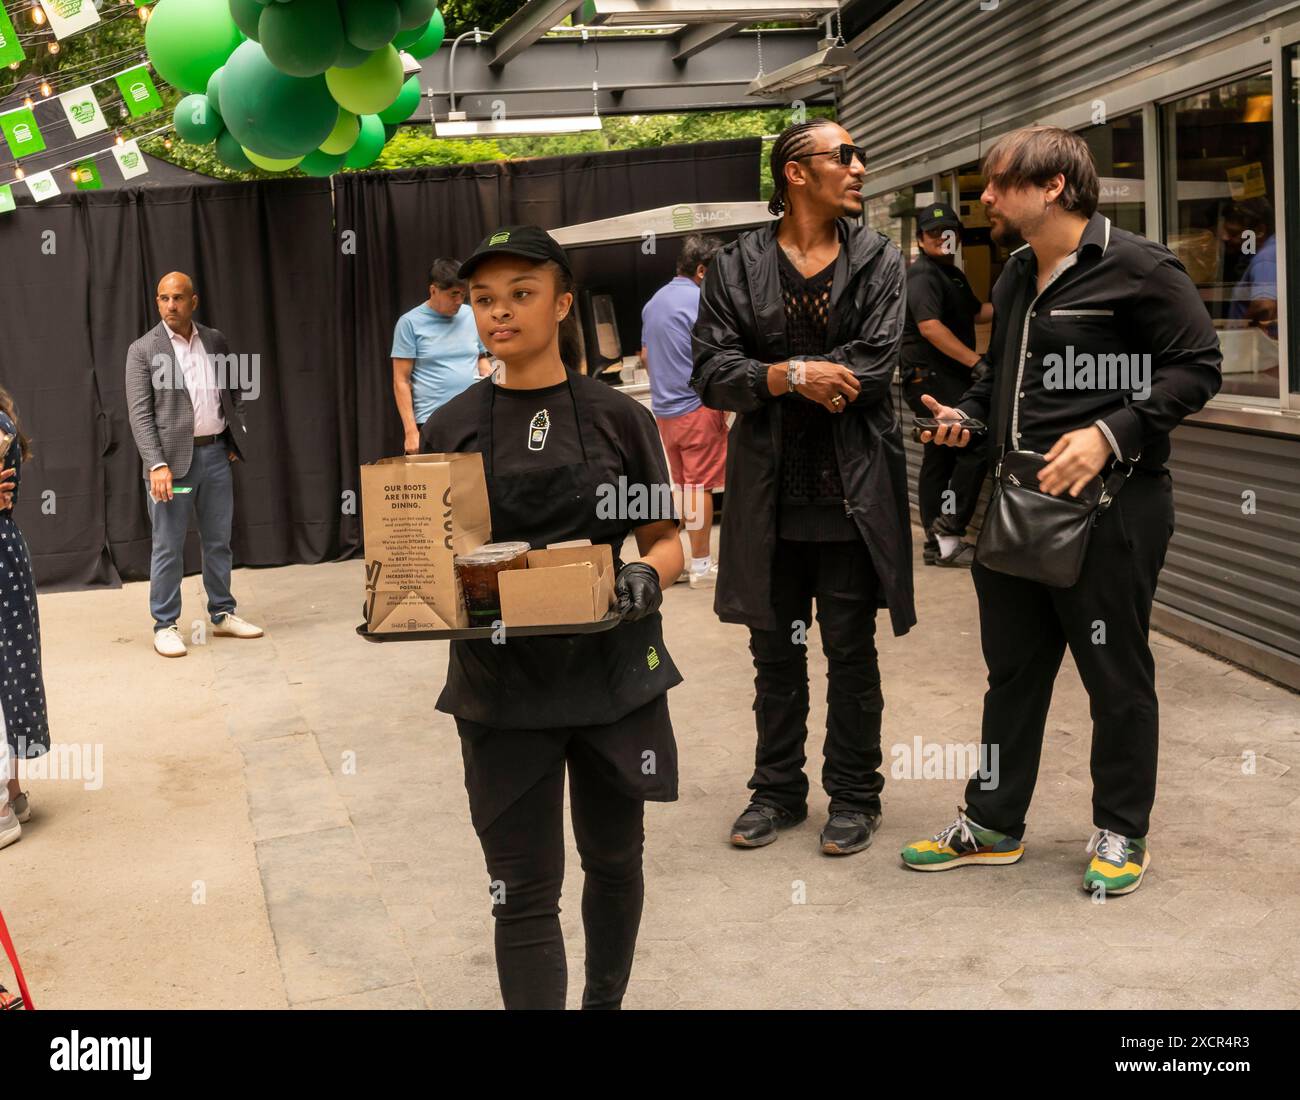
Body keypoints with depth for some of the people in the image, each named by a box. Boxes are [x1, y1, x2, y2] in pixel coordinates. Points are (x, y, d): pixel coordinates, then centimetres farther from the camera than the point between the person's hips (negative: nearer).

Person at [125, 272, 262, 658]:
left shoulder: (215, 341, 8)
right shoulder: (143, 350, -4)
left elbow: (234, 392, 20)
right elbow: (140, 414, -9)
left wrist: (235, 439, 11)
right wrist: (157, 464, -18)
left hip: (216, 454, 4)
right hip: (173, 458, -4)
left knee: (218, 541, 13)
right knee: (168, 548, 1)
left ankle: (222, 614, 25)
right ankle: (165, 626, 10)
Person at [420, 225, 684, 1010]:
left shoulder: (617, 417, -1)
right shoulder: (451, 430, 2)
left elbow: (667, 540, 2)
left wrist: (646, 577, -19)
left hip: (614, 676, 1)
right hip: (502, 687, 0)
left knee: (614, 860, 19)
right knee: (525, 893, 0)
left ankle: (606, 1001, 43)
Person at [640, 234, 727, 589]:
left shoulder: (654, 302, 12)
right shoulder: (699, 302, -14)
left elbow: (645, 356, 19)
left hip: (663, 409, 8)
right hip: (696, 408, -8)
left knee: (680, 483, 15)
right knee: (700, 485, -2)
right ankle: (701, 565, 2)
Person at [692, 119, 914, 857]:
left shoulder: (879, 261, 2)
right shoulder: (738, 266, 3)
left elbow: (877, 365, -11)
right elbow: (712, 372, -6)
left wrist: (773, 377, -12)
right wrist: (796, 376, -19)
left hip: (851, 491, -1)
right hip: (770, 492, 1)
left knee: (851, 651, 6)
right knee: (775, 651, 12)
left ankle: (855, 795, 21)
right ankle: (779, 790, 27)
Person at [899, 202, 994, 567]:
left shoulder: (953, 275, 20)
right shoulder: (922, 275, -12)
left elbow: (976, 313, 32)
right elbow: (930, 327, -23)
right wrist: (977, 361, -26)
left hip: (947, 379, 10)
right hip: (931, 379, -10)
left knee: (940, 458, 10)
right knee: (976, 447, -16)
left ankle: (938, 544, 14)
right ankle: (949, 530, -13)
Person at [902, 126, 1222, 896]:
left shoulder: (1138, 268, -11)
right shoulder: (1016, 278, 14)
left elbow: (1199, 366, -12)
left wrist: (1110, 435, -21)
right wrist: (969, 414, 6)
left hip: (1109, 504, -8)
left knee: (1117, 674, 5)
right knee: (1013, 671, 15)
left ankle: (1122, 833, 22)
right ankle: (993, 825, 27)